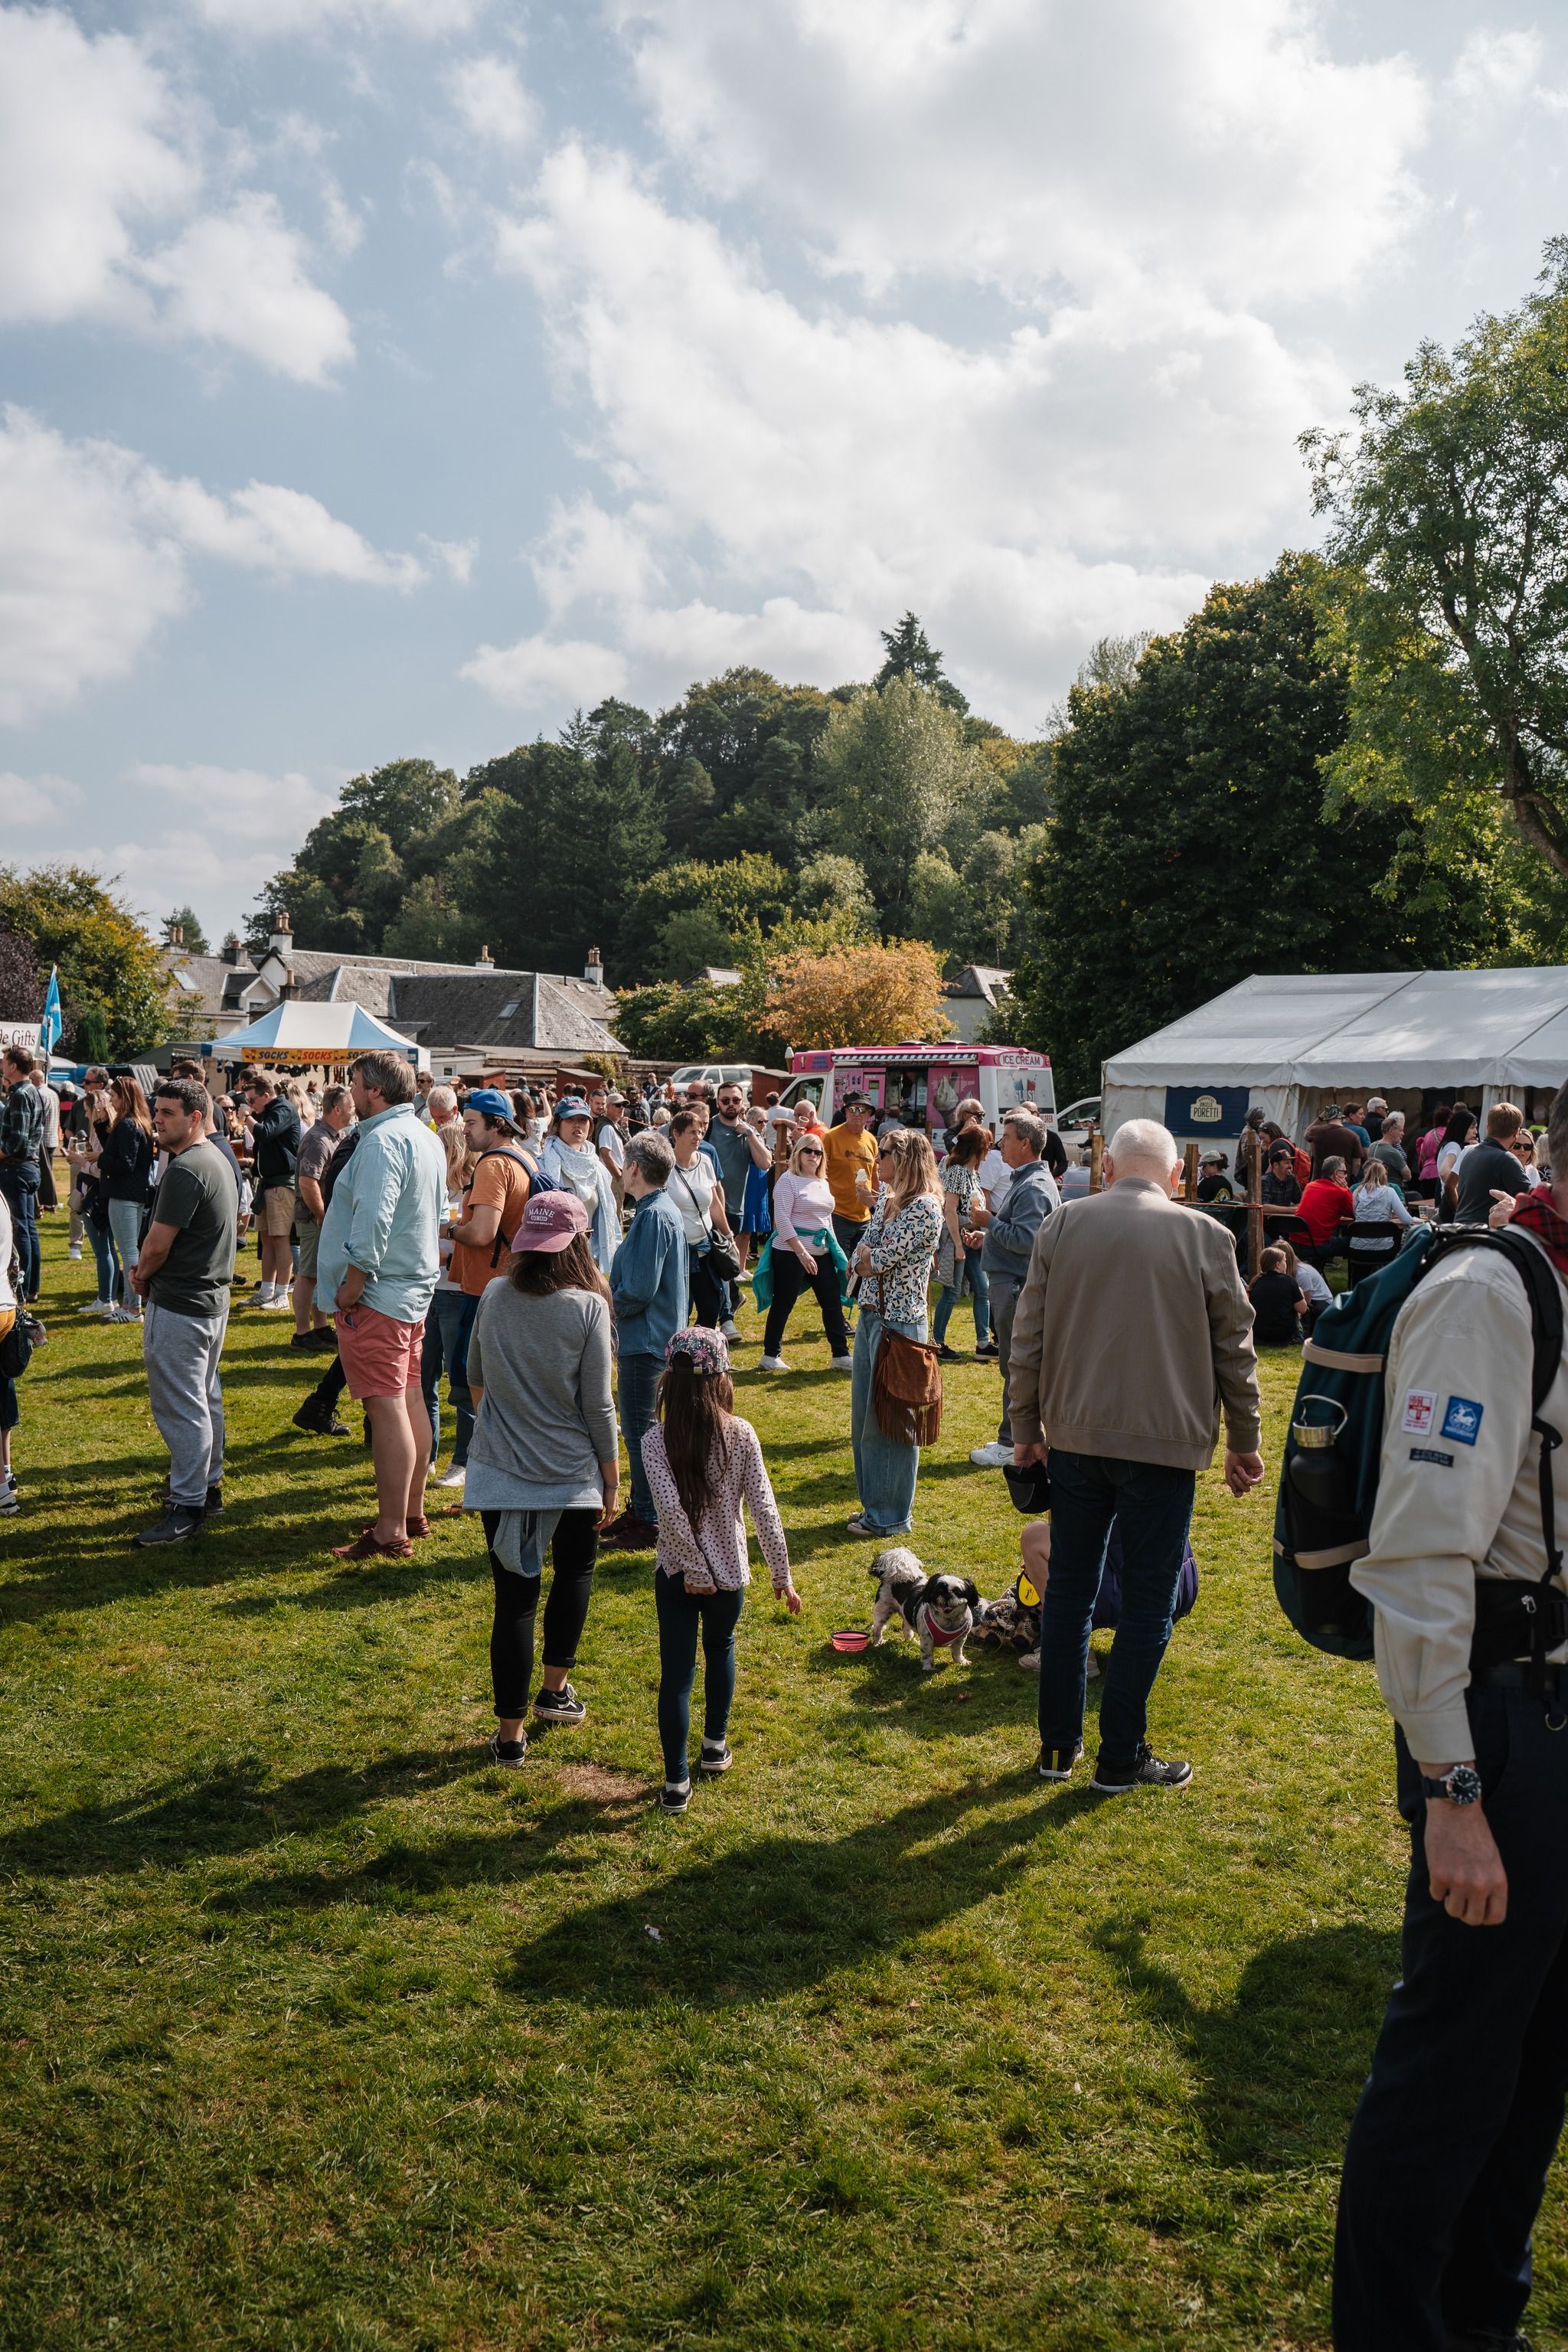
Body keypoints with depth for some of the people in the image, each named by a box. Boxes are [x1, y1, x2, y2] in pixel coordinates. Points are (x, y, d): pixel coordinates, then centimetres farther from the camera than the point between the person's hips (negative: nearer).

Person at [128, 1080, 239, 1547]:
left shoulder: (185, 1170, -22)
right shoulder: (217, 1160, 11)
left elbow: (157, 1246, -19)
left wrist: (140, 1277, 1)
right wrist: (149, 1269, 6)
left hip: (178, 1306, -10)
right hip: (213, 1296, 10)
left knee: (180, 1407, -4)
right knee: (204, 1398, 18)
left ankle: (187, 1508, 1)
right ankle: (209, 1485, 29)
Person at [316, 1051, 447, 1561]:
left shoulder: (383, 1140, -17)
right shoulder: (427, 1138, 14)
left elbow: (373, 1218, -28)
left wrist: (352, 1284, -19)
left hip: (378, 1291, -10)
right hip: (416, 1286, 10)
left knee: (387, 1409, -8)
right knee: (409, 1402, 15)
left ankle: (391, 1533, -5)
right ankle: (413, 1514, 25)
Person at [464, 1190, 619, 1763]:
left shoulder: (494, 1297, -2)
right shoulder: (587, 1307, -13)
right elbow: (597, 1405, -10)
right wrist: (612, 1480, 0)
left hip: (500, 1470, 2)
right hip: (570, 1472, -2)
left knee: (514, 1596, 8)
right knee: (575, 1571, 24)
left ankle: (511, 1732, 13)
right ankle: (555, 1690, 30)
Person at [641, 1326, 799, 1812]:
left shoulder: (655, 1440, -12)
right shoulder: (741, 1435, -10)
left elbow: (669, 1507, -24)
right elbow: (764, 1508, -10)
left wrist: (696, 1569, -16)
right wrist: (782, 1573, -2)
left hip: (676, 1572, -1)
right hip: (730, 1571, 2)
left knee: (677, 1673, 7)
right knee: (720, 1650, 26)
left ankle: (677, 1782, 8)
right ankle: (715, 1746, 40)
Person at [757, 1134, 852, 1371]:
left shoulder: (823, 1183, 13)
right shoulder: (789, 1180, -10)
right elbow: (781, 1218, -17)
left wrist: (833, 1246, 18)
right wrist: (801, 1252, -23)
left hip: (821, 1252, 7)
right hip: (791, 1253, -7)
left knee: (833, 1302, 5)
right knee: (783, 1304, 2)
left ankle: (841, 1356, 11)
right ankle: (770, 1355, 14)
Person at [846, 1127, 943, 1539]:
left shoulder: (925, 1207, -17)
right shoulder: (885, 1198, 10)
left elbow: (881, 1258, -20)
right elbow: (858, 1261, 9)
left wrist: (869, 1255, -1)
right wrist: (866, 1261, -10)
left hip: (899, 1322, -9)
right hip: (869, 1315, 9)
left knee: (890, 1419, 0)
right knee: (863, 1416, 15)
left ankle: (891, 1516, 12)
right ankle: (873, 1503, 29)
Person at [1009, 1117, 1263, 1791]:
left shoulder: (1062, 1226, -1)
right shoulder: (1205, 1237, -5)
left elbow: (1027, 1338, 2)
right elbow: (1235, 1350, 1)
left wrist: (1025, 1425, 13)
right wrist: (1243, 1442, 11)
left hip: (1076, 1435, 3)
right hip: (1165, 1440, -2)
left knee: (1068, 1590, 14)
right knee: (1148, 1602, 8)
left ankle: (1058, 1746, 23)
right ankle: (1121, 1758, 14)